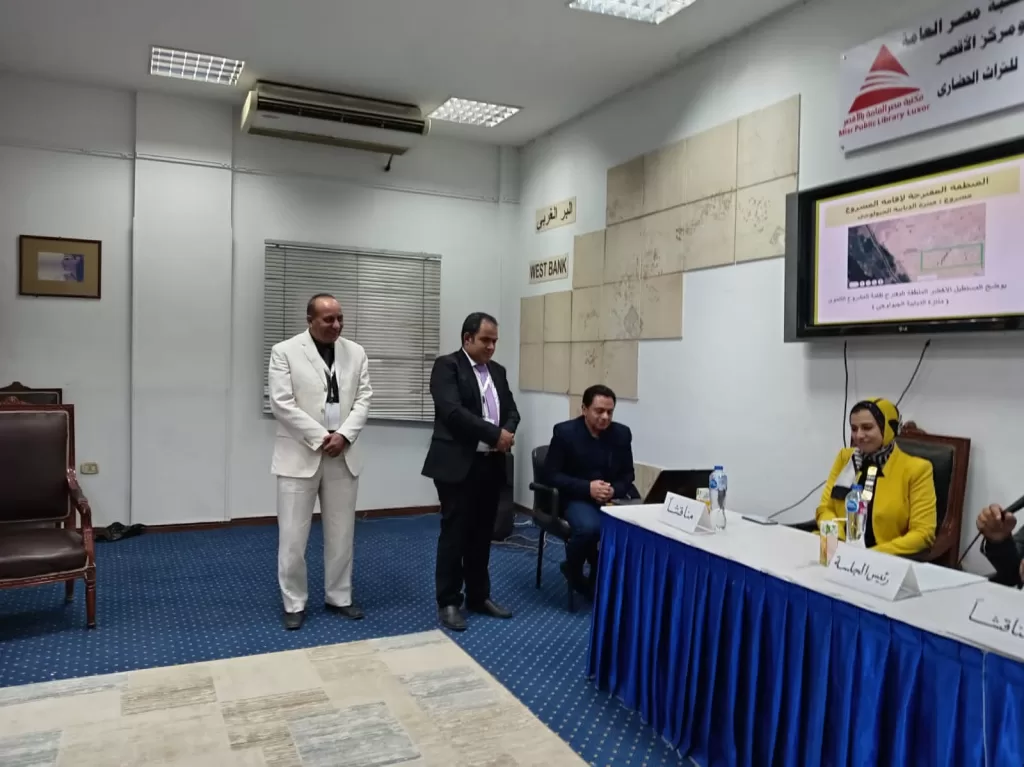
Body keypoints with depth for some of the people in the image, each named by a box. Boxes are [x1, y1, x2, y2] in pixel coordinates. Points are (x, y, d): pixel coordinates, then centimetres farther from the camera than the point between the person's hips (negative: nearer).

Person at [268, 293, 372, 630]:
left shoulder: (355, 352, 7)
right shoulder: (284, 352, -4)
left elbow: (363, 399, 4)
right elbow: (282, 403, -11)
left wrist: (343, 435, -11)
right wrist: (320, 438, -14)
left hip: (343, 456, 4)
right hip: (300, 456, -3)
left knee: (341, 533, 11)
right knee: (293, 536, 2)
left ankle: (339, 596, 24)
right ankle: (294, 603, 16)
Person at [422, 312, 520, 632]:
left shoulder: (497, 371, 15)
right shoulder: (447, 365, -8)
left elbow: (511, 410, 14)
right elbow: (452, 411, -20)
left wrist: (508, 432, -8)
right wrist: (495, 435, -18)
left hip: (491, 464, 7)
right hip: (458, 465, -6)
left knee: (482, 534, 13)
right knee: (454, 534, 1)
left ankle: (479, 596, 24)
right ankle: (448, 602, 11)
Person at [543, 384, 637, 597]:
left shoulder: (622, 433, 3)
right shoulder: (564, 432, -8)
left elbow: (628, 474, 9)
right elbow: (551, 474, -9)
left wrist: (614, 490, -14)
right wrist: (587, 488, -21)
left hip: (612, 497, 4)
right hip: (576, 497, -4)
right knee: (590, 527, -35)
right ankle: (573, 571, -1)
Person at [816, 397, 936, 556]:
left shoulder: (916, 469, 0)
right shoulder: (844, 457, 11)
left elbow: (923, 534, -5)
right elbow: (825, 508, 8)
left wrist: (875, 554, -17)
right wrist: (838, 544, -11)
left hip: (886, 559, -3)